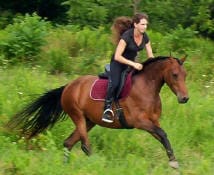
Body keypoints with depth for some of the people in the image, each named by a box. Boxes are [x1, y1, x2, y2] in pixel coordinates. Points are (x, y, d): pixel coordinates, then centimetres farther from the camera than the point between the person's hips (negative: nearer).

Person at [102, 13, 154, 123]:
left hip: (132, 63, 7)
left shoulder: (145, 37, -6)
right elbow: (117, 57, -29)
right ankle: (107, 109, -22)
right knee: (115, 84, -30)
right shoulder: (126, 36, -26)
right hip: (118, 63, -7)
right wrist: (133, 64, -36)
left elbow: (150, 56, 1)